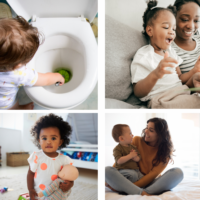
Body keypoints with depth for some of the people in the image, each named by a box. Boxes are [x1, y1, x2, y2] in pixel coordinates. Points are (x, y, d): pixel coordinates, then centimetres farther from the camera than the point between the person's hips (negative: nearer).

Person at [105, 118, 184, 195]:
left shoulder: (166, 151, -2)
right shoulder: (137, 140, 1)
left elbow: (153, 174, -11)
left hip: (152, 184, -1)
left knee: (177, 172, -27)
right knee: (107, 170, -27)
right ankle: (141, 193, -40)